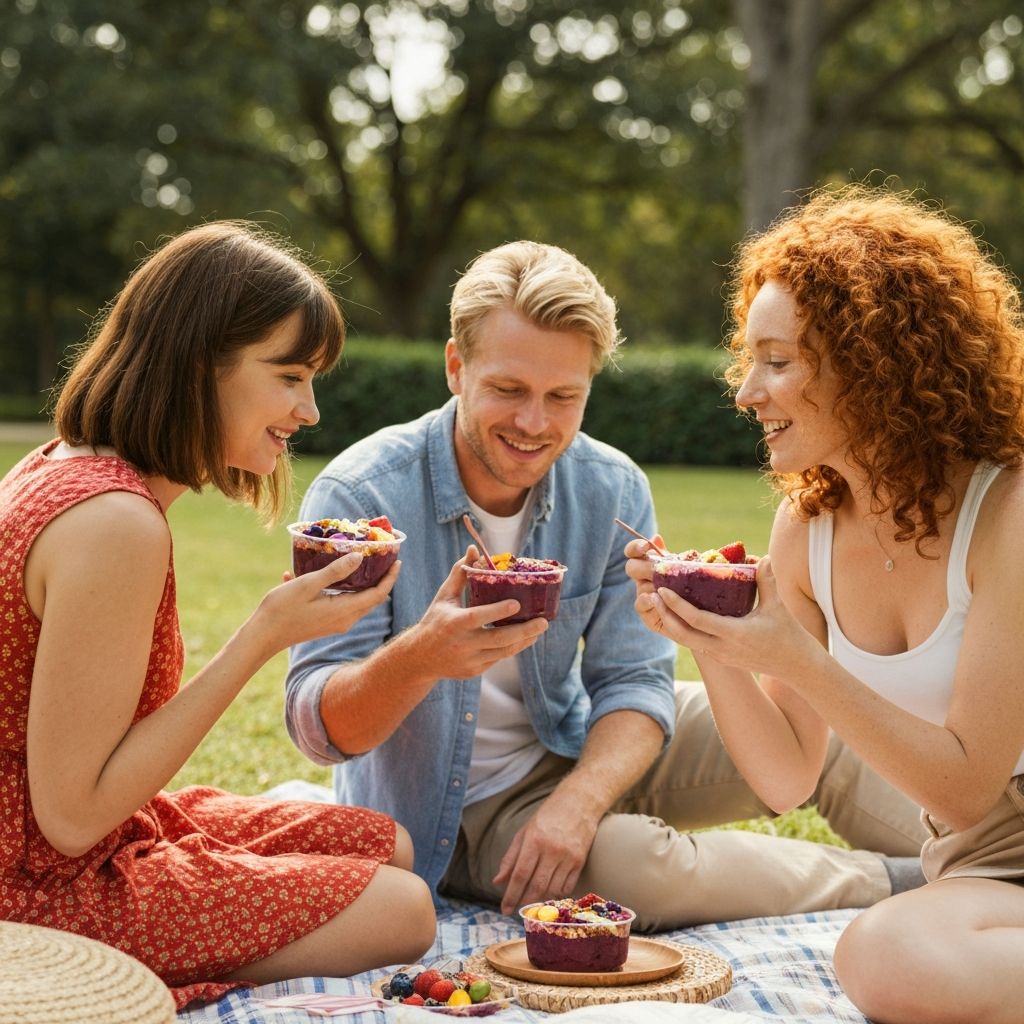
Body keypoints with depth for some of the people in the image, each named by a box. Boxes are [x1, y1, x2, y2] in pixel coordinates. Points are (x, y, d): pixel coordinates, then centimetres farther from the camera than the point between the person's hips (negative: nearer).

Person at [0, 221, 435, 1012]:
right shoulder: (113, 524, -27)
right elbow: (72, 815, -24)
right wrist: (263, 638, -23)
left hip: (85, 847, 10)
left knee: (389, 849, 12)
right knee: (400, 914, -6)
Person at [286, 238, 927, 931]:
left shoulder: (614, 491, -9)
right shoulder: (358, 497, -21)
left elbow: (634, 682, -7)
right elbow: (318, 728, -24)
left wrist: (578, 801, -28)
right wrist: (417, 660, -47)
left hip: (581, 753, 5)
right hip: (456, 811, -4)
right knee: (638, 864, -32)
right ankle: (891, 883, -10)